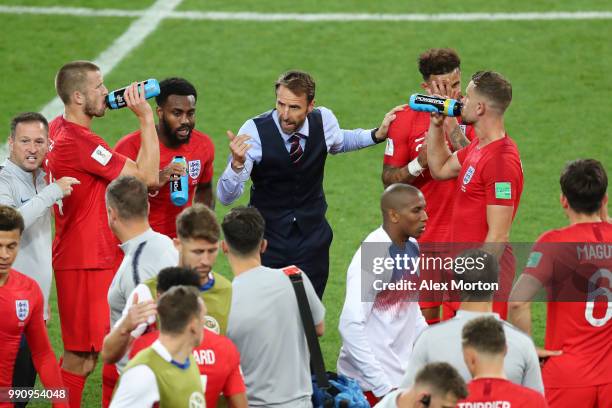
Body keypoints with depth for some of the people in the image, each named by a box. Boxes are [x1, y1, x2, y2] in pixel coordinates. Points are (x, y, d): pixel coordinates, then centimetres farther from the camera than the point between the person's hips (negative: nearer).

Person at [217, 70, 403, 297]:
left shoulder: (324, 120, -9)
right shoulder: (254, 131, -20)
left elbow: (339, 142, 19)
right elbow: (226, 197, -22)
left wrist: (377, 135, 3)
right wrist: (237, 164, -41)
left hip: (312, 235, 3)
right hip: (268, 236, -3)